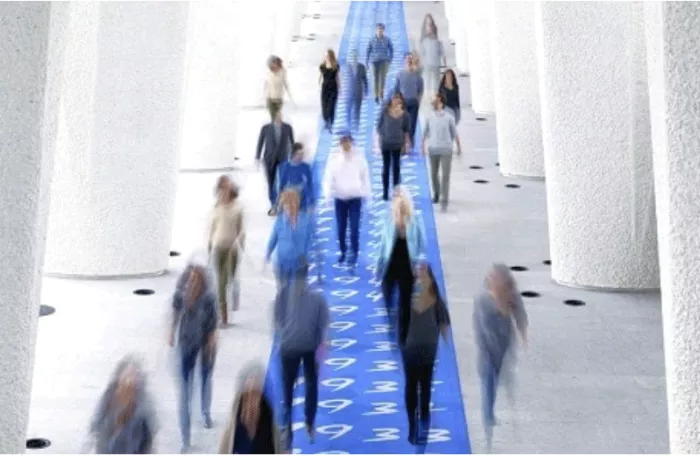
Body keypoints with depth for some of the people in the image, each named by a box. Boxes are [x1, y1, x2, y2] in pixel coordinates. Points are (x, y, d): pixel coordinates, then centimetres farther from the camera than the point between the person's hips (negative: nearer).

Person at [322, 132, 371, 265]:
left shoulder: (360, 158, -5)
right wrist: (328, 193, -19)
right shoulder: (334, 159, -4)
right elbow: (329, 177, -5)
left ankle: (354, 253, 12)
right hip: (339, 198, 1)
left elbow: (365, 176, 0)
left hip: (355, 198, -1)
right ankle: (343, 252, 26)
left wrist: (367, 194, 0)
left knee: (354, 227, -4)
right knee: (341, 228, 8)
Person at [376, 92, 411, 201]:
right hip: (385, 143, -1)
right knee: (386, 167, 6)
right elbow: (379, 125, -1)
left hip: (397, 143, 1)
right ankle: (385, 192, 13)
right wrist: (379, 139, -2)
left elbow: (407, 129, 3)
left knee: (396, 167, 11)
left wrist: (407, 141, -3)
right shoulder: (385, 111, -9)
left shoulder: (404, 114, -7)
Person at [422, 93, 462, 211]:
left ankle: (444, 201, -8)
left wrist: (459, 147, 9)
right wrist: (423, 148, 8)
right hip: (433, 150, 2)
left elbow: (455, 133, 4)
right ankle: (436, 193, 40)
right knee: (434, 174, 14)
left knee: (446, 176, -8)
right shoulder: (429, 118, 1)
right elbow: (425, 134, 9)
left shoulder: (449, 118, -4)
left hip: (446, 150, -2)